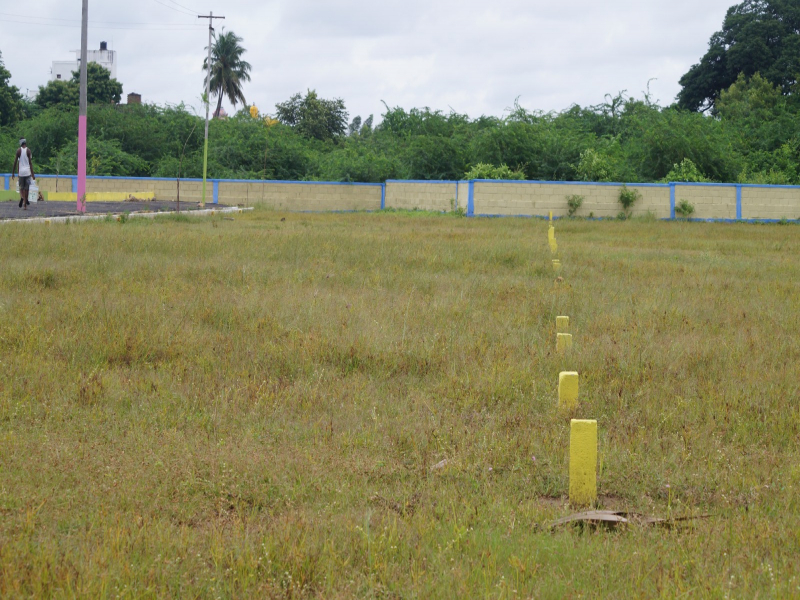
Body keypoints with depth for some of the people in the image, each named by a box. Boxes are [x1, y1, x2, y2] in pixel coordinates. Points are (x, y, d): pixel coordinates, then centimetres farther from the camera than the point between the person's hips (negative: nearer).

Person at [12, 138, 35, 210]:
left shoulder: (19, 151, 1)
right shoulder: (28, 150, -2)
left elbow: (15, 162, 2)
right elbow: (30, 162, -6)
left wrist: (13, 173, 9)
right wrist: (32, 173, -4)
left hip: (21, 171, 1)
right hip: (27, 171, -1)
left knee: (21, 187, 12)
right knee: (26, 188, 4)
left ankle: (22, 197, -17)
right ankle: (25, 205, 2)